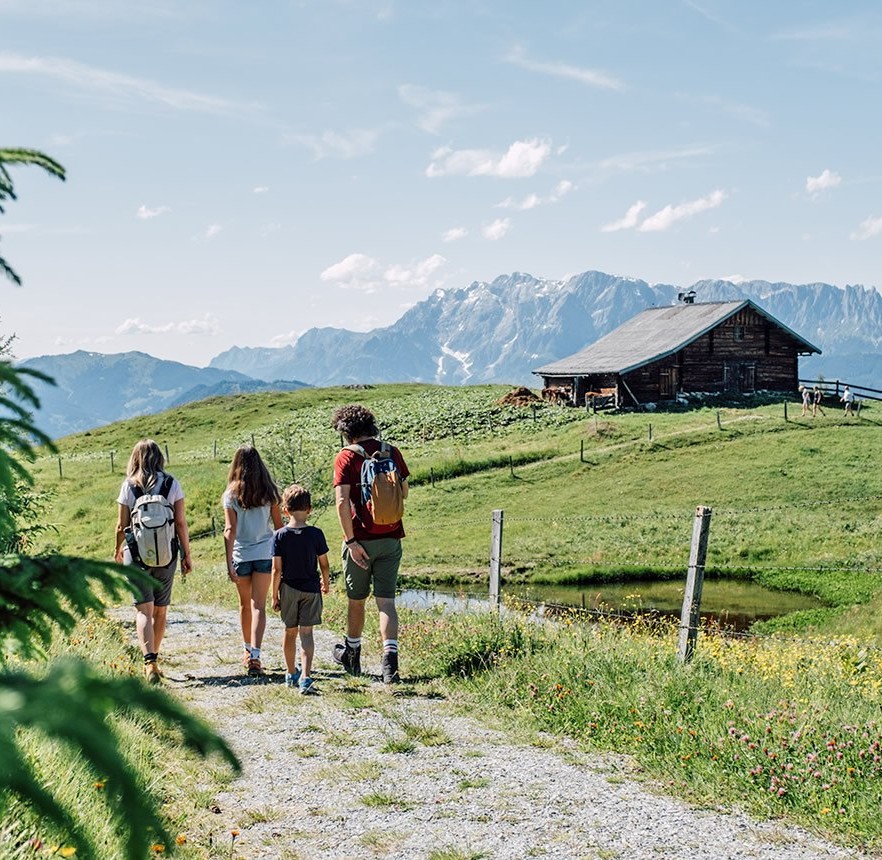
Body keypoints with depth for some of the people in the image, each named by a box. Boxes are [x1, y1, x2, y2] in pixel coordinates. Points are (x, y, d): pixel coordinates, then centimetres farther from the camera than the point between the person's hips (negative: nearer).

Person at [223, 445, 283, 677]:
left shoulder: (231, 494, -5)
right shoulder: (269, 492, -1)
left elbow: (230, 529, -11)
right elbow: (278, 525, 2)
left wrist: (228, 561, -12)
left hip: (241, 555, 0)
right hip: (265, 553, 0)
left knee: (245, 604, 17)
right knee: (259, 606, -1)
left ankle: (248, 651, 32)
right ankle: (255, 655, -15)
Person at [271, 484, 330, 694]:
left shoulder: (280, 536, -8)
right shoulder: (316, 534, -8)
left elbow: (276, 569, -8)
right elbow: (324, 565, -2)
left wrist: (275, 595, 1)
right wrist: (326, 583, 16)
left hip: (288, 589, 1)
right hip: (311, 589, -1)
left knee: (290, 632, 15)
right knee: (306, 632, -1)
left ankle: (291, 673, 29)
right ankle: (305, 677, -15)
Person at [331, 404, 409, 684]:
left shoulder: (346, 457, -8)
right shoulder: (392, 452, 4)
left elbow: (342, 502, -17)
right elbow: (404, 493, 13)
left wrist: (351, 541, -14)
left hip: (361, 539, -2)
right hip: (391, 539, 3)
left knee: (356, 600, 15)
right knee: (386, 602, 2)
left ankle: (352, 654, 34)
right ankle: (390, 658, -14)